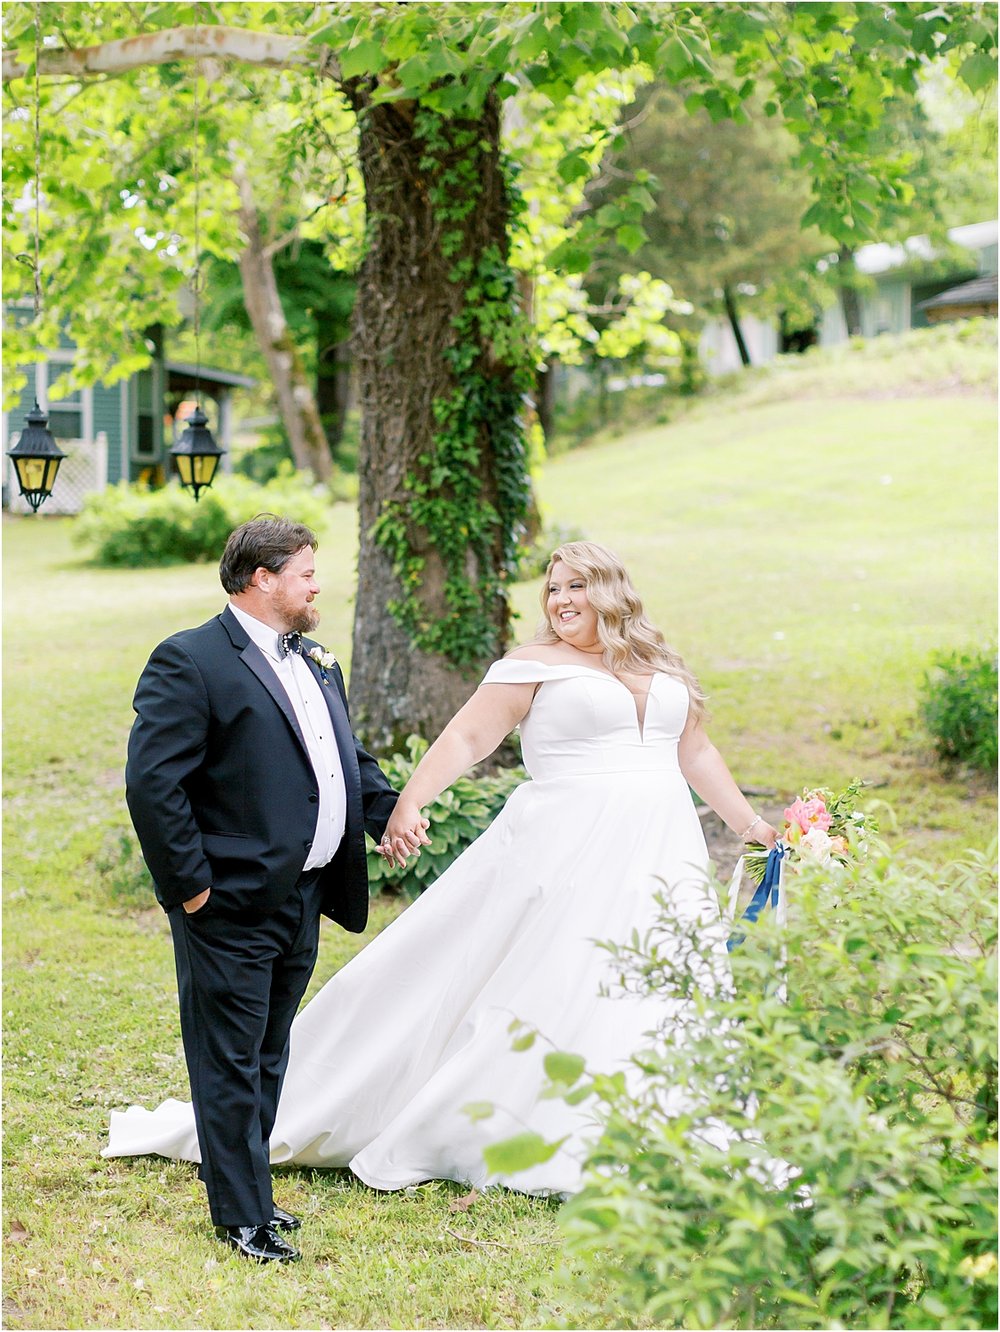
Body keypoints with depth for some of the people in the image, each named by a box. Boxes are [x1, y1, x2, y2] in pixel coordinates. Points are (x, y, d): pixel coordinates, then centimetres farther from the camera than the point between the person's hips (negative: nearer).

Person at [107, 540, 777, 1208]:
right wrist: (409, 803, -20)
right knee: (543, 990, -5)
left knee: (659, 1001, 4)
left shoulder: (664, 670, 15)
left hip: (666, 854, 5)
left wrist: (750, 822, 18)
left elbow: (697, 753, 23)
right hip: (570, 851, -5)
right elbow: (467, 737, -8)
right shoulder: (534, 665, 0)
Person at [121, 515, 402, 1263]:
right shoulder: (190, 662, -15)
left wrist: (390, 809, 6)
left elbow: (348, 758, 24)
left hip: (303, 899, 9)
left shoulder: (315, 661, 14)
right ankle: (243, 1218, 13)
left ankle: (248, 1191, 34)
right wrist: (188, 884, -19)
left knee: (268, 1060, 20)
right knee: (230, 1067, 3)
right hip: (233, 907, -8)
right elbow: (151, 782, -20)